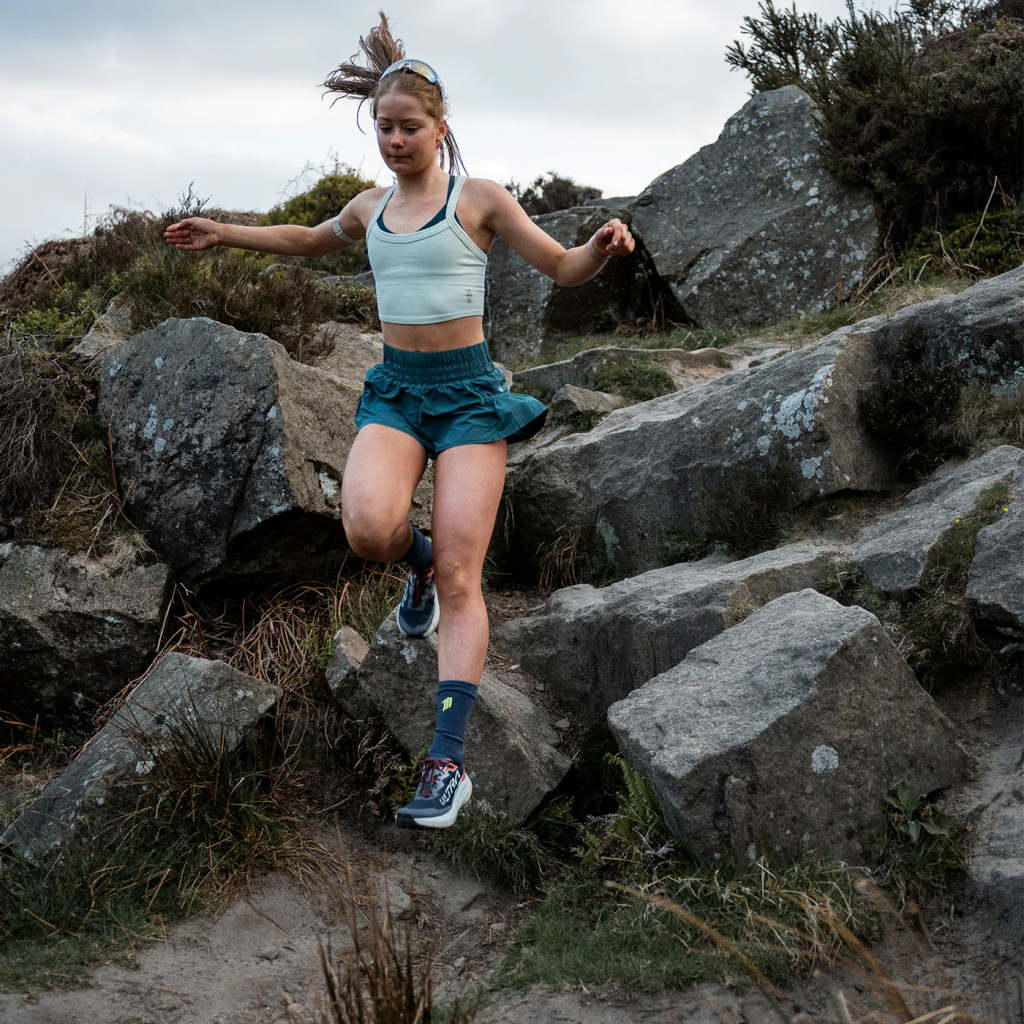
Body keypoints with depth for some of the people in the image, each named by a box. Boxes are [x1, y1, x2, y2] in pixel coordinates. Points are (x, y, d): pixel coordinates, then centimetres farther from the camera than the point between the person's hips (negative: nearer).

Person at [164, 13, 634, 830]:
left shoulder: (480, 200, -2)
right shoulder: (371, 209, 12)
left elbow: (565, 270, 1)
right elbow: (310, 240, 34)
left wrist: (604, 246, -21)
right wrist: (224, 234, 33)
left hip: (468, 394, -3)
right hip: (395, 391, 3)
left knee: (461, 578, -12)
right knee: (369, 529, -27)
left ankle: (448, 764, -14)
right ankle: (421, 563, 13)